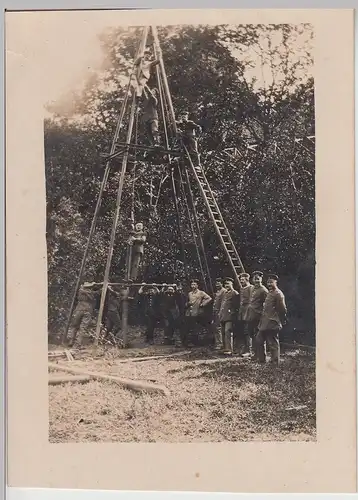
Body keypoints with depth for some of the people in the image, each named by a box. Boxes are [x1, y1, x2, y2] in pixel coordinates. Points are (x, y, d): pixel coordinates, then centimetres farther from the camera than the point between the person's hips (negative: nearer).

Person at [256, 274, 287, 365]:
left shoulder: (278, 294, -14)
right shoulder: (270, 293, 17)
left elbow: (283, 309, -15)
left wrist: (282, 321, -7)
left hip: (272, 324, -10)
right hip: (265, 323, 10)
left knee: (273, 344, -2)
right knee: (259, 340, 15)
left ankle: (275, 363, 6)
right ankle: (262, 360, 24)